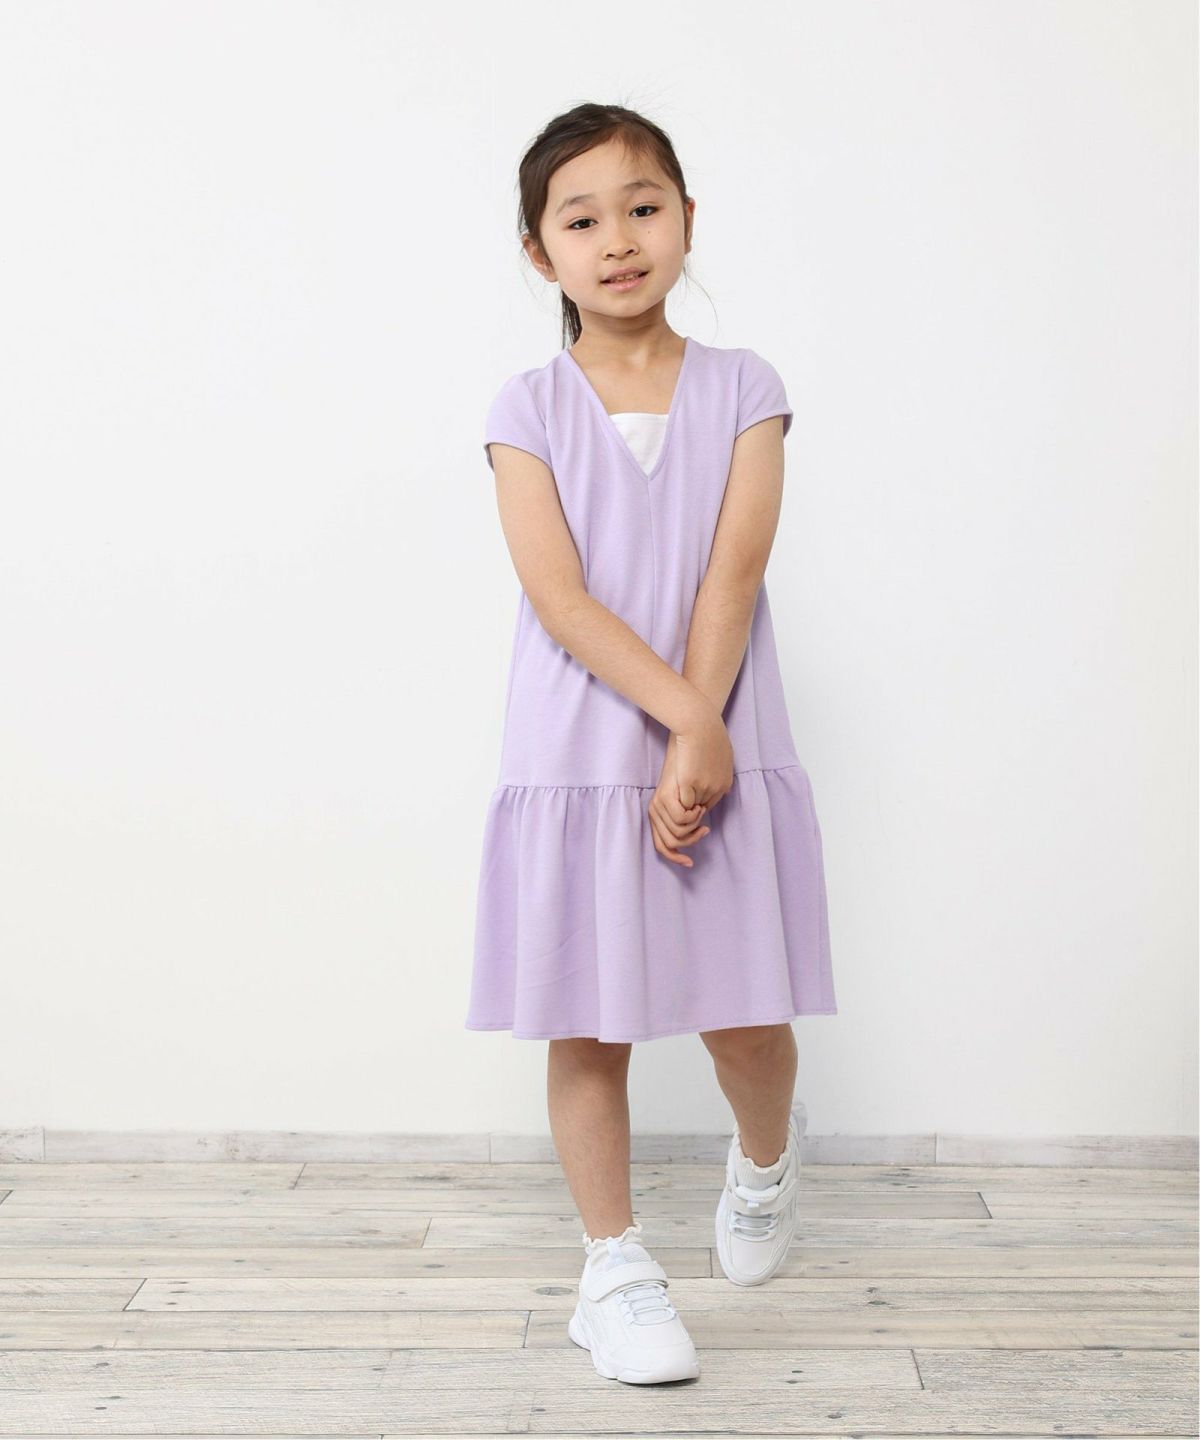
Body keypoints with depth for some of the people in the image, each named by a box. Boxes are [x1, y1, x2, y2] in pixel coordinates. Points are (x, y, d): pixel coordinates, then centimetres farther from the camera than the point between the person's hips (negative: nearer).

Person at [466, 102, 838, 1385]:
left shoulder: (743, 389, 3)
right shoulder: (527, 409, 0)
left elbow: (732, 578, -8)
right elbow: (560, 598, -11)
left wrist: (693, 746, -17)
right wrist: (687, 720, -19)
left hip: (725, 750, 1)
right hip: (575, 757, 0)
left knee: (748, 1015, 4)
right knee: (586, 1024, 6)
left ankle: (764, 1159, 39)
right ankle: (613, 1266, 24)